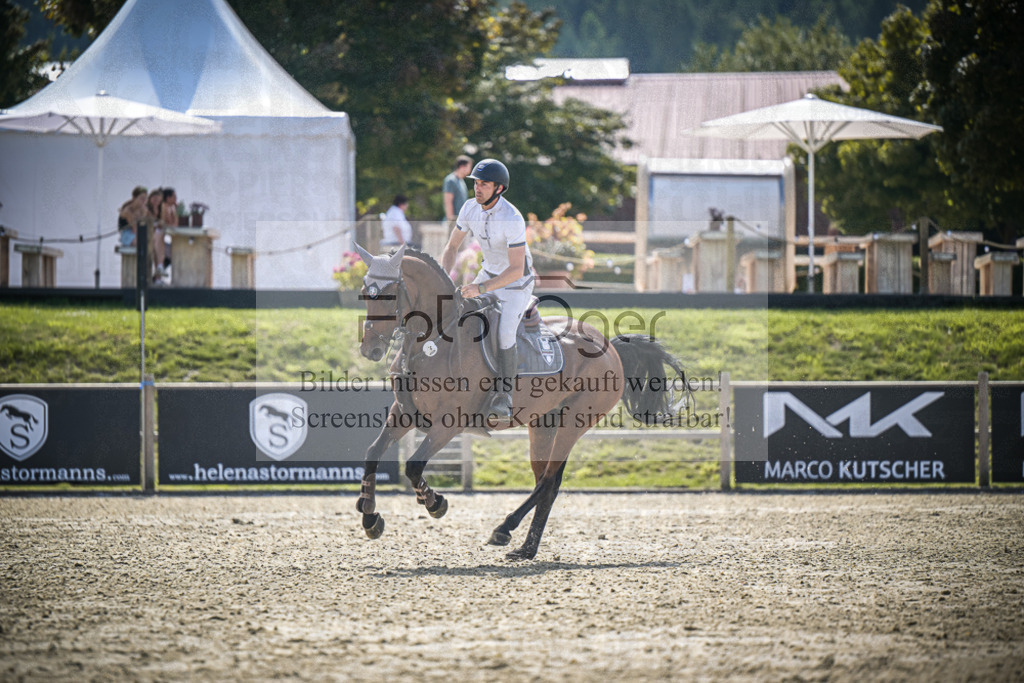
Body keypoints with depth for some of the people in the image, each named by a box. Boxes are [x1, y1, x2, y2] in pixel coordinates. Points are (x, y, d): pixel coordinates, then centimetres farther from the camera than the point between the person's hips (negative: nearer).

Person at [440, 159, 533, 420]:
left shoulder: (512, 219, -32)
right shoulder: (471, 208, -11)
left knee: (504, 332, -24)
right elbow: (452, 247, 1)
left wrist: (481, 288, -41)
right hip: (489, 271, 7)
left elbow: (516, 269, -35)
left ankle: (504, 396, -14)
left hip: (517, 282, -7)